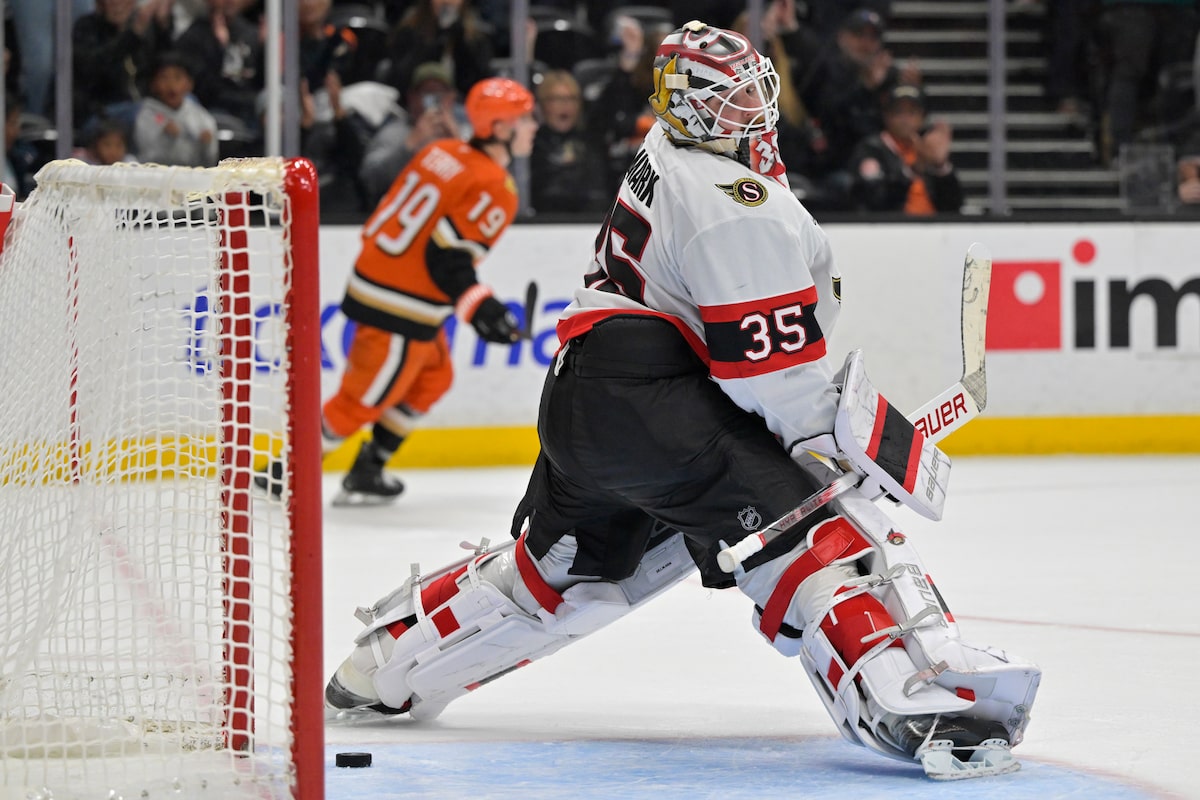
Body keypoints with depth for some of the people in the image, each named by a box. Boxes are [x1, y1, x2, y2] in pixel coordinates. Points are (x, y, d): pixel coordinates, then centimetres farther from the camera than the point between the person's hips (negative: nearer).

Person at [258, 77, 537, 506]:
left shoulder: (441, 152, 8)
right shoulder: (494, 189, -16)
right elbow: (447, 259, -22)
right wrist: (480, 307, -18)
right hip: (402, 311, -9)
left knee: (432, 378, 23)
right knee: (365, 398, 2)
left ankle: (368, 471, 26)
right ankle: (287, 470, 9)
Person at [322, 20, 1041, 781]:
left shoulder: (665, 155, 14)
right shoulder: (739, 210, -16)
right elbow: (777, 377, -18)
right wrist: (874, 438, -9)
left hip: (578, 403, 10)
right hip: (654, 406, -10)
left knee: (560, 568, 28)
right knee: (818, 537, -17)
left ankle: (386, 664, 39)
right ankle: (913, 704, -35)